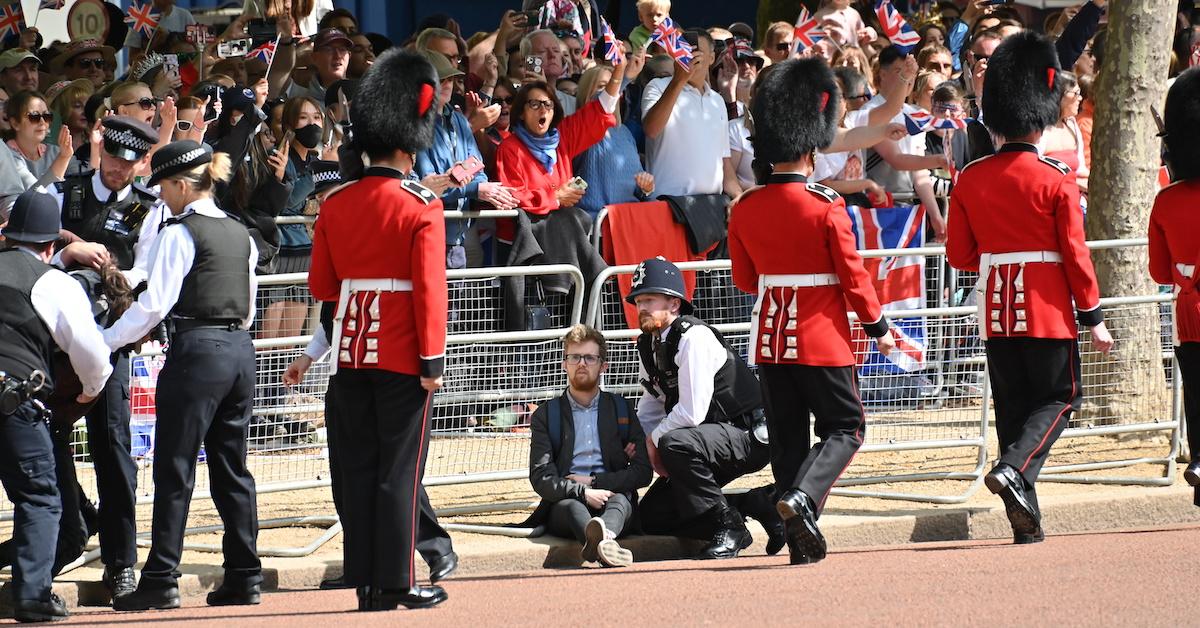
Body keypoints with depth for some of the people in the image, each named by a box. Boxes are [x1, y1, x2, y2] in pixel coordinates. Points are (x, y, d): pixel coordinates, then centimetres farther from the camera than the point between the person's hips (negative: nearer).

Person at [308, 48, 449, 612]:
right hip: (401, 355, -4)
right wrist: (432, 360, -11)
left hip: (349, 352, 4)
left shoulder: (335, 205, 4)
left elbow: (320, 286, 8)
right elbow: (430, 288, -15)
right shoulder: (422, 207, -10)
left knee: (357, 470, 7)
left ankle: (366, 584, 8)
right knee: (399, 471, 0)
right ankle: (396, 582, 0)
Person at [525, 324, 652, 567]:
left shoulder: (621, 409, 18)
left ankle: (602, 537, -72)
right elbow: (541, 478, 0)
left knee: (619, 501, -34)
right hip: (564, 502, -1)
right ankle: (602, 544, -73)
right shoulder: (546, 415, 13)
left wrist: (594, 481, -4)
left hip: (613, 495, 1)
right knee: (572, 507, -36)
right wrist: (582, 492, -19)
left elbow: (642, 472, 10)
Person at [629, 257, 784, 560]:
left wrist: (655, 439, -11)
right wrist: (648, 446, -2)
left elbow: (692, 412, -26)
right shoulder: (648, 344, 6)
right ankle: (757, 504, 4)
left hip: (748, 436, -9)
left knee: (675, 444, -37)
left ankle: (729, 528, -20)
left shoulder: (694, 337, -21)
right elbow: (650, 406, 17)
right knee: (652, 515, 1)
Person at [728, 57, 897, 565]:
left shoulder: (745, 209, 0)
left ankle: (802, 541, 7)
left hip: (770, 336, 4)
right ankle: (802, 496, -18)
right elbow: (853, 275, -10)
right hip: (823, 337, -4)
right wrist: (878, 327, 3)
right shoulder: (826, 206, -13)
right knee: (844, 428, 7)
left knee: (787, 437, 9)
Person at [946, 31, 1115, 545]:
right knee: (1060, 396, 11)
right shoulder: (1056, 179, -11)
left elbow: (959, 256, 4)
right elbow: (1075, 254, -9)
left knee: (1013, 406, 10)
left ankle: (1025, 519, 7)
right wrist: (1092, 317, -2)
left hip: (996, 310, 4)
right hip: (1047, 310, -4)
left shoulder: (970, 180, 0)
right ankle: (1013, 468, -14)